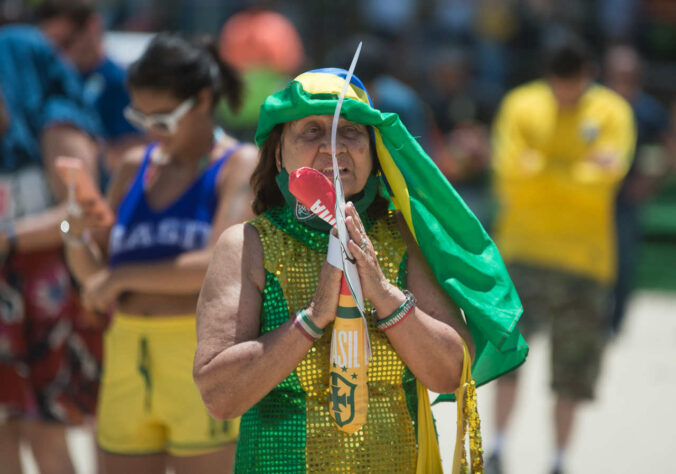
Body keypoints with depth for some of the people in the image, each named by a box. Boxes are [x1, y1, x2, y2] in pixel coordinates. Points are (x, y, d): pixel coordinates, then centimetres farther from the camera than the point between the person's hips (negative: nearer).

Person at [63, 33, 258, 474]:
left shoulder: (240, 165, -4)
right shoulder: (135, 169, 13)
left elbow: (218, 264, -18)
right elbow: (94, 269, 16)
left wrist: (122, 276, -11)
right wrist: (78, 235, -7)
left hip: (204, 360, -6)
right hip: (129, 358, 6)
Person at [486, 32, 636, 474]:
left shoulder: (612, 112, 2)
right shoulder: (522, 105, 3)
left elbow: (605, 176, -11)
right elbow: (511, 177, -6)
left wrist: (542, 170, -13)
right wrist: (577, 173, -14)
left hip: (585, 254, 1)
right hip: (525, 250, -1)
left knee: (574, 370, 4)